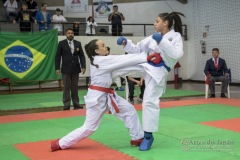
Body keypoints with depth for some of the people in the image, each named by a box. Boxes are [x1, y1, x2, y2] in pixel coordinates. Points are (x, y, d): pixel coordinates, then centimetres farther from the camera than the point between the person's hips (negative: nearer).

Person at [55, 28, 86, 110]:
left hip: (75, 69, 2)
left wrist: (83, 66, -7)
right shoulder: (61, 43, 0)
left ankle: (76, 104, 14)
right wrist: (57, 68, -9)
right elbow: (58, 56, -2)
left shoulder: (78, 43, 7)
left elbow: (82, 56, 5)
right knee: (66, 87, 2)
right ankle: (66, 105, 8)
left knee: (75, 87, 9)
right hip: (66, 69, -2)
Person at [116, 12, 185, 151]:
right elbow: (137, 49, 12)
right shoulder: (153, 37, 8)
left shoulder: (176, 36, -6)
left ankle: (148, 136, 8)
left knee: (150, 102, -4)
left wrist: (162, 41, -28)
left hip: (158, 71, -5)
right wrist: (126, 43, -4)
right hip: (145, 64, 6)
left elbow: (177, 55, -23)